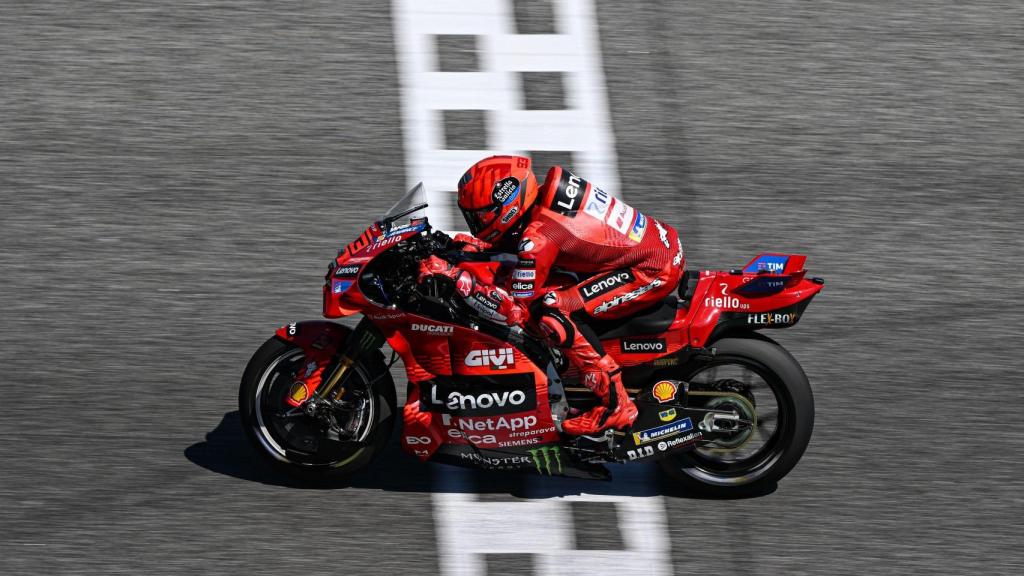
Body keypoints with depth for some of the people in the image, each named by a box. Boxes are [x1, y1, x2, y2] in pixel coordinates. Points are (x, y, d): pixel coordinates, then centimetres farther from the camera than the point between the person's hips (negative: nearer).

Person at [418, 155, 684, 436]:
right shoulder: (546, 195, 3)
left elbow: (516, 309, -19)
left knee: (551, 310, -19)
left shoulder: (539, 238, -22)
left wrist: (455, 277, -20)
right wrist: (479, 244, 13)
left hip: (655, 272, -10)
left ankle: (615, 405, -15)